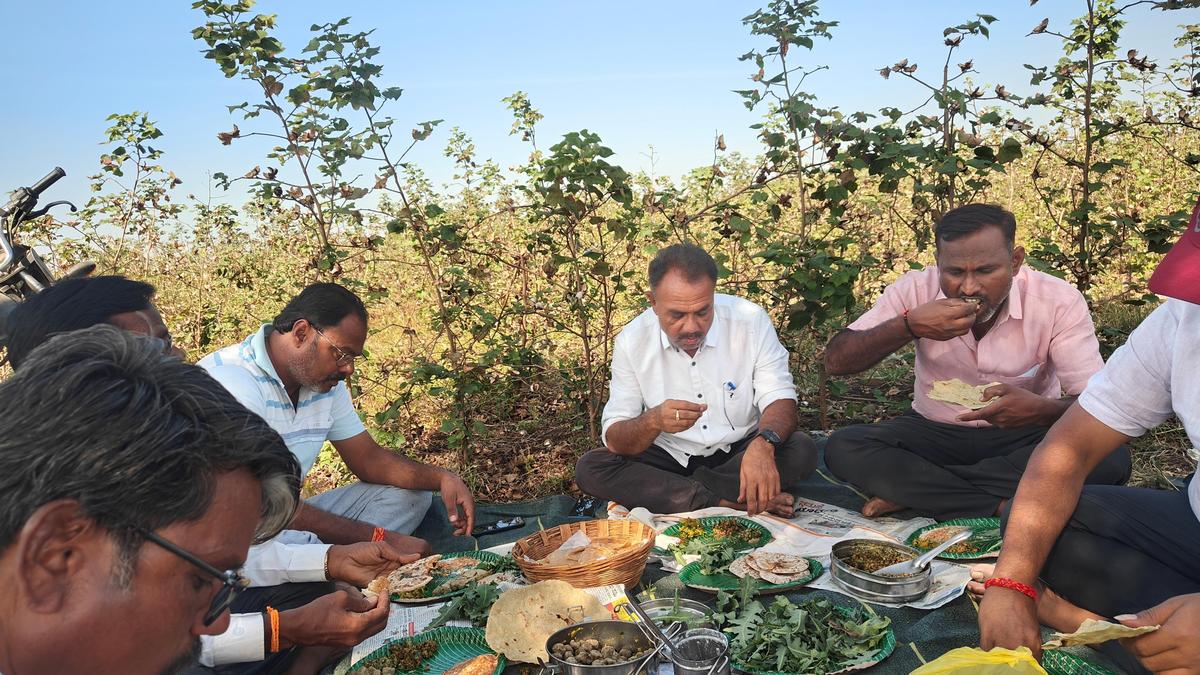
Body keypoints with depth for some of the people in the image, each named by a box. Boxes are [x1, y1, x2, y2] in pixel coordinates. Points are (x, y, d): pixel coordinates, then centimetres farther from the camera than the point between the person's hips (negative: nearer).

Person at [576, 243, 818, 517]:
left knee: (802, 451, -27)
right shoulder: (631, 341, -12)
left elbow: (780, 399, -16)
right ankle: (726, 501, -24)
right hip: (669, 458, 1)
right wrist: (652, 422, -36)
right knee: (588, 468, -22)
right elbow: (615, 440, -13)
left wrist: (763, 445, -40)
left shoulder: (751, 320, -14)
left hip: (739, 452, 0)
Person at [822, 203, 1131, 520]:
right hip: (934, 432, 0)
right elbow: (835, 361, -17)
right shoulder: (915, 289, -13)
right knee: (842, 448, -25)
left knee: (1110, 458, -31)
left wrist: (1043, 410, -41)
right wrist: (910, 325, -32)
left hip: (1023, 435, 1)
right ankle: (1004, 505, -24)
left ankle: (911, 491, -23)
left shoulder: (1059, 301, -14)